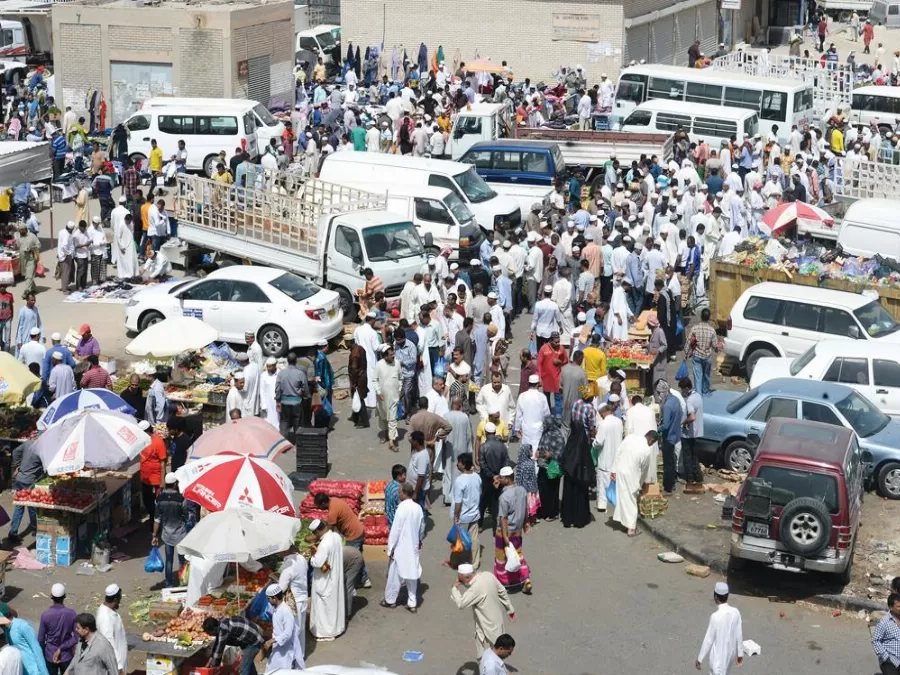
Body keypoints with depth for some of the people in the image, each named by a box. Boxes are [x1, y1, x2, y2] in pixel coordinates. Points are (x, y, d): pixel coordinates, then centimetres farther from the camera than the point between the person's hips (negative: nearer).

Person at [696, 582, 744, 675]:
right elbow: (739, 634, 1)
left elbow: (708, 639, -18)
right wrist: (740, 654, 14)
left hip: (718, 656, -6)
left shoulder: (715, 616, -25)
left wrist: (700, 658, -7)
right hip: (730, 653, 6)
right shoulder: (735, 612, -9)